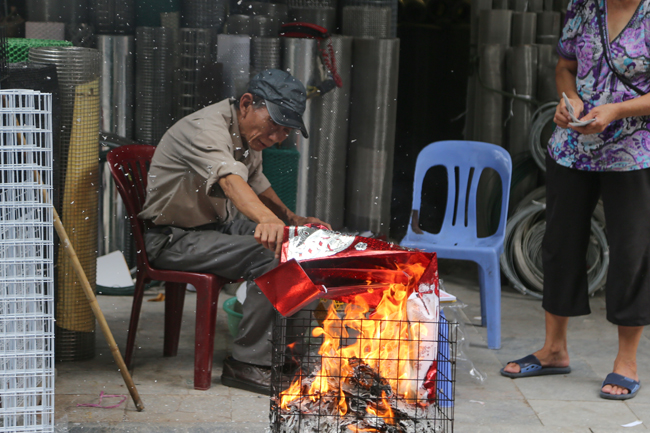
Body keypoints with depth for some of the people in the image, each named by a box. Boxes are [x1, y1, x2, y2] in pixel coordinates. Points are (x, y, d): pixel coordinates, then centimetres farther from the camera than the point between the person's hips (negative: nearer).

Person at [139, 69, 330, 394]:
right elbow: (230, 180, -46)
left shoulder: (250, 131, 5)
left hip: (218, 224, 9)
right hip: (173, 239, -9)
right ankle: (247, 362, -18)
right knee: (271, 255, -27)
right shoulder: (206, 129, -26)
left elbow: (255, 181, 22)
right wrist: (266, 219, -63)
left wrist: (291, 218, 8)